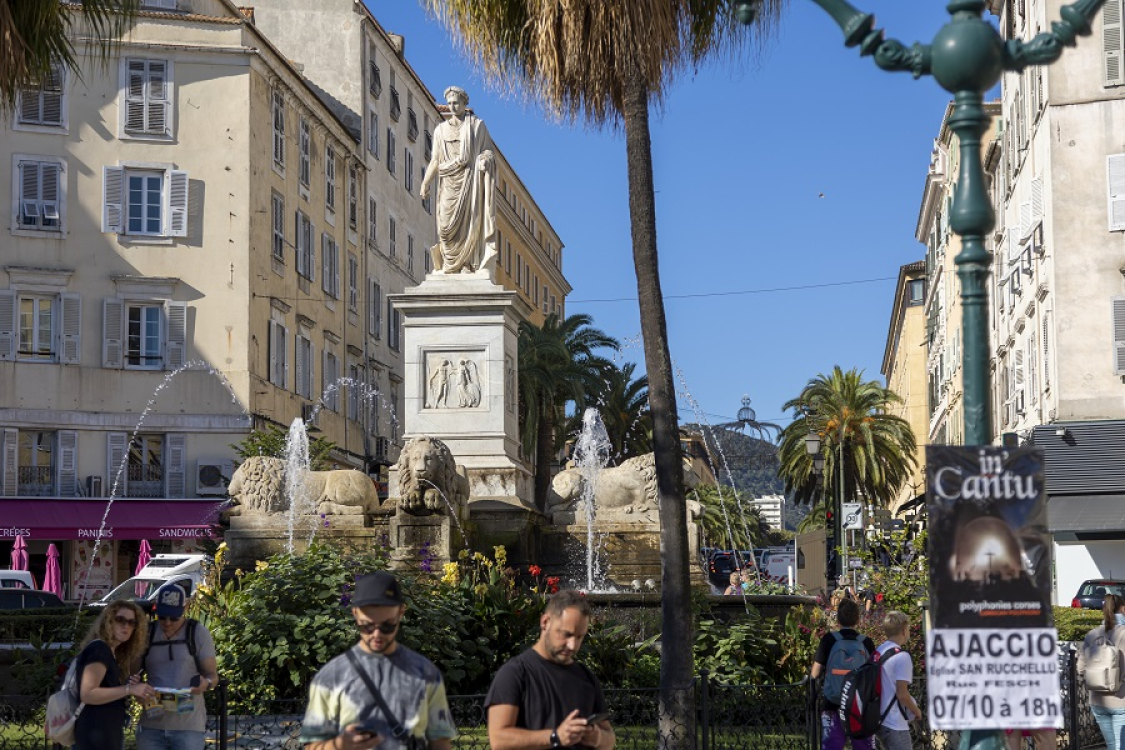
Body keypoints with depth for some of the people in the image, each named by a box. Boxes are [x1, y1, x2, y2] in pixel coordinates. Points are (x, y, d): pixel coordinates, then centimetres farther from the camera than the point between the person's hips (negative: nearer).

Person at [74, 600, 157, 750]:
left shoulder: (110, 653, 20)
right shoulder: (99, 649, -10)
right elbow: (87, 694, -21)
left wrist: (129, 687, 6)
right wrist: (129, 689, -25)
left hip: (107, 734, 11)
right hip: (97, 734, -11)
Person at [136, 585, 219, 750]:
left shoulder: (198, 633, 0)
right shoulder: (146, 634, 8)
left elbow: (212, 675, 0)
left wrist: (206, 683, -24)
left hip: (188, 726, -3)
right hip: (151, 726, 3)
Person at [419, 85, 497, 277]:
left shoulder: (477, 125, 11)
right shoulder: (441, 130, 17)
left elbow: (488, 150, 8)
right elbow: (435, 160, 14)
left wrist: (485, 159, -17)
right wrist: (425, 183, 2)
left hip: (470, 178, -2)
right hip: (449, 181, 2)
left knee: (469, 220, -11)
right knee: (447, 222, -10)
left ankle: (468, 263, -12)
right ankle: (449, 264, -9)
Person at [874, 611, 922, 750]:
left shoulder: (878, 652, 8)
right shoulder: (901, 656, -17)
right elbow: (902, 694, -19)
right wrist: (916, 711, -1)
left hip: (880, 719, 9)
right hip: (895, 724, -8)